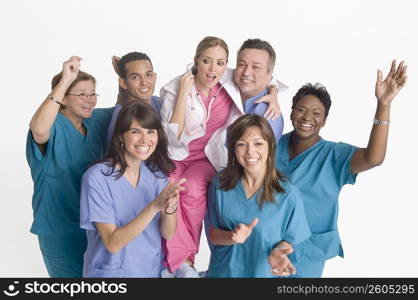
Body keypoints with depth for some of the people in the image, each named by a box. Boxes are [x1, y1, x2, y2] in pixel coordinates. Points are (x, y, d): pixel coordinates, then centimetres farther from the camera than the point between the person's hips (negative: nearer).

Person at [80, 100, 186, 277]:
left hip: (153, 270, 5)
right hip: (111, 273, -4)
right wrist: (154, 206, -29)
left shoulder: (157, 173, -2)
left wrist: (170, 207, -24)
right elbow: (113, 243, -20)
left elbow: (168, 234, -4)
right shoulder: (97, 177, -17)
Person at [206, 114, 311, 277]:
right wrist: (233, 237, -23)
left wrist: (278, 252, -27)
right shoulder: (220, 184, -9)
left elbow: (289, 240, -6)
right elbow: (213, 235, -4)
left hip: (263, 272, -1)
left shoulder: (289, 194, -16)